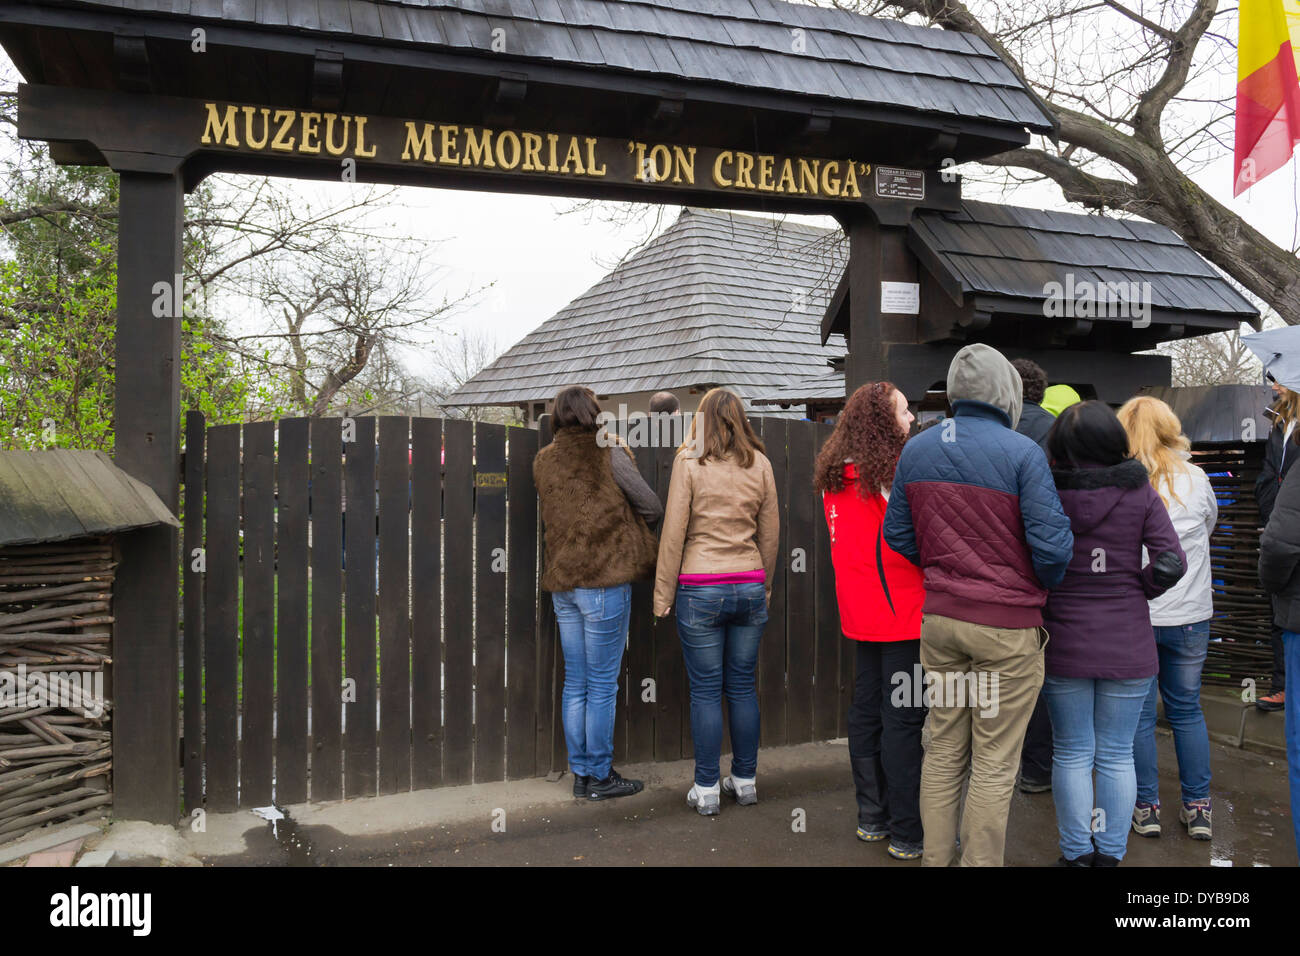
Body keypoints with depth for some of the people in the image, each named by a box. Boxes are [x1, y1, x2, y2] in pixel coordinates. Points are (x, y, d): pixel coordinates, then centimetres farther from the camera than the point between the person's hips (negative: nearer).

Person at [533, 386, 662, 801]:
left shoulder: (543, 460, 9)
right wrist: (627, 519, 18)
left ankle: (580, 773, 20)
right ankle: (600, 776, 11)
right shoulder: (610, 453, -6)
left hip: (562, 583, 6)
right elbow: (653, 508, -3)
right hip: (604, 579, -6)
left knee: (575, 684, 13)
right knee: (602, 685, 2)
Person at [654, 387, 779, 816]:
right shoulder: (759, 463, 4)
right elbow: (770, 533, 9)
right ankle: (745, 780, 22)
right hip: (750, 588, 3)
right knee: (743, 686, 13)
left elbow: (674, 531, -6)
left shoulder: (689, 461, -5)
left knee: (705, 691, 3)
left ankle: (706, 789, 10)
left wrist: (663, 594, 0)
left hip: (700, 590, -3)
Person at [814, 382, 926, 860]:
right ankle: (907, 834, 7)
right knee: (903, 718, -1)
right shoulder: (893, 472, -16)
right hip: (901, 615, -8)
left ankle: (871, 818, 26)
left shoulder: (837, 475, 7)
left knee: (866, 710, 14)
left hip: (861, 617, 8)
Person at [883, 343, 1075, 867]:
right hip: (1007, 626, -5)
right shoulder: (1022, 452, -13)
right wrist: (1042, 589, 4)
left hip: (938, 617, 5)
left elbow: (897, 534, 10)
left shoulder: (915, 450, 4)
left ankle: (935, 858, 26)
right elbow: (1052, 543, -15)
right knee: (995, 764, 5)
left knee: (944, 750, 17)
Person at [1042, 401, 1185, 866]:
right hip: (1128, 645, 1)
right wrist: (1135, 591, 6)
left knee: (1072, 755, 11)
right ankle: (1110, 854, 21)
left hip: (1064, 644, -1)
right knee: (1116, 755, 12)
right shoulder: (1141, 494, -5)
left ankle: (1077, 855, 19)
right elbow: (1171, 563, -10)